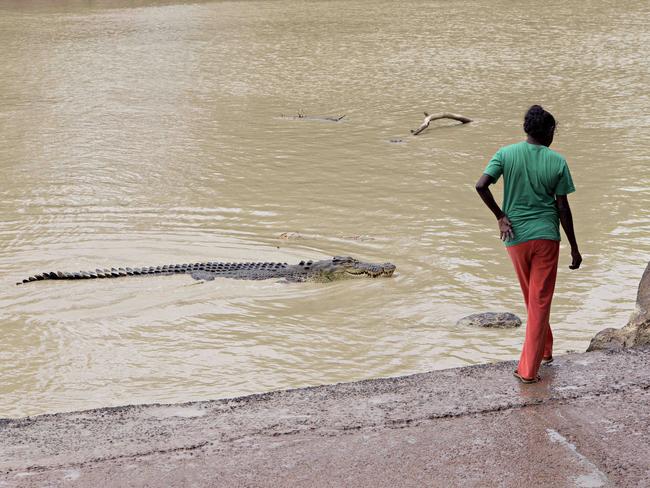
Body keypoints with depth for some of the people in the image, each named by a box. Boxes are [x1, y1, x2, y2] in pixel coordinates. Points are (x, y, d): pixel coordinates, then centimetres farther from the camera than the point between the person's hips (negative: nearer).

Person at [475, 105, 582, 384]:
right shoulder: (557, 162, -5)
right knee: (540, 302, 3)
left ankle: (545, 350, 36)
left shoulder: (506, 154, -3)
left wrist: (500, 216, -4)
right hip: (546, 236, -2)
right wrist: (574, 248, 5)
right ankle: (528, 369, 0)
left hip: (516, 237, 2)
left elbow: (481, 186, -16)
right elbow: (563, 208, -4)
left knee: (532, 299, 21)